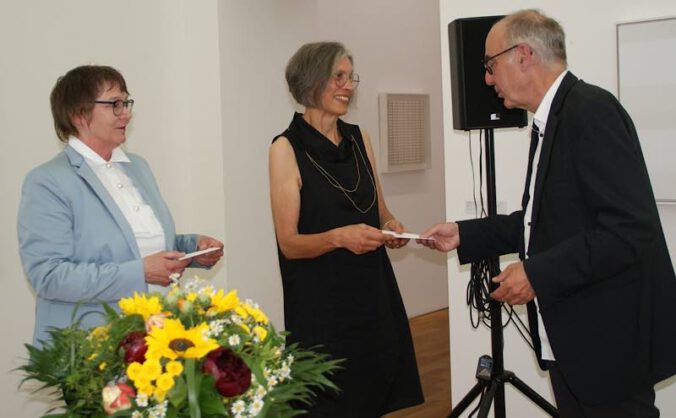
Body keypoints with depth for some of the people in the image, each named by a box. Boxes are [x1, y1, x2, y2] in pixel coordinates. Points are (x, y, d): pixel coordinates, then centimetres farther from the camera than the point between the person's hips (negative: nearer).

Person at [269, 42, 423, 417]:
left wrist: (391, 227, -4)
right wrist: (340, 237, -27)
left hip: (373, 294, 5)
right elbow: (289, 242, -10)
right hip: (321, 304, -5)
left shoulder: (359, 139, 8)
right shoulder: (287, 148, -8)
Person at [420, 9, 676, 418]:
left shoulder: (592, 109, -17)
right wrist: (465, 235, 14)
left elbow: (631, 229, -24)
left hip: (610, 339, -9)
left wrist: (539, 274, -22)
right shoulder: (554, 118, 12)